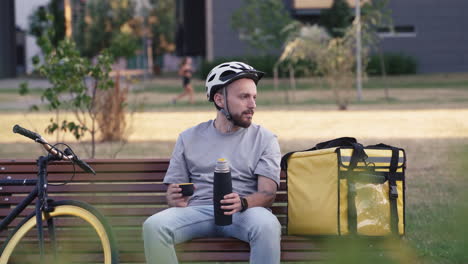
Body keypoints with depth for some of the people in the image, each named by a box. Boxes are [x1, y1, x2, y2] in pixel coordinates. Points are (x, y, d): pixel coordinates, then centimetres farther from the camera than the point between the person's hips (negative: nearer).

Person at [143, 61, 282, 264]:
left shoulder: (264, 139, 11)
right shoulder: (189, 139, 17)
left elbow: (267, 194, 0)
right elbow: (173, 190, 15)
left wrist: (243, 202, -24)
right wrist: (175, 199, -12)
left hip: (245, 211, -1)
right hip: (198, 210, 2)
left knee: (267, 225, -37)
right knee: (153, 226, -29)